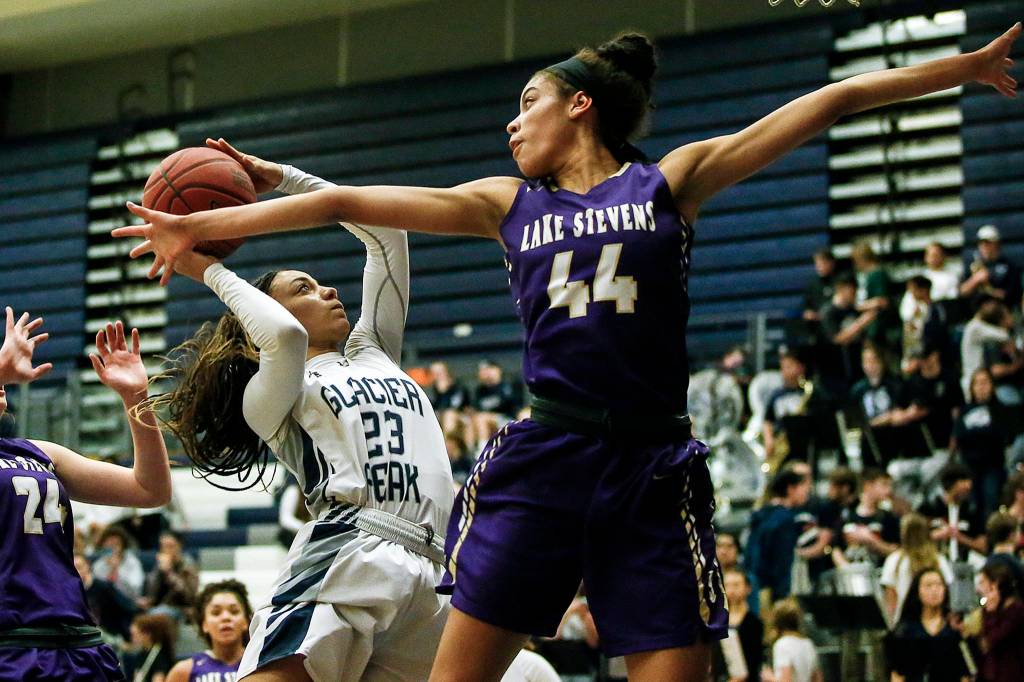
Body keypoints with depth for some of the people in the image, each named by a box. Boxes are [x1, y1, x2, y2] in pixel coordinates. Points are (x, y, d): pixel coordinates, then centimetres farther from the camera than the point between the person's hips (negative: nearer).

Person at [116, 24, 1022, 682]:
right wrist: (208, 226, 10)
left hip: (650, 469, -2)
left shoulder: (670, 181, 8)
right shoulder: (508, 206, 14)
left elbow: (826, 106, 5)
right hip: (541, 460, 2)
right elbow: (347, 203, 12)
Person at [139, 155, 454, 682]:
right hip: (346, 559, -5)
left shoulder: (373, 355, 31)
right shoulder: (267, 398, 14)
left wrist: (283, 178, 29)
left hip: (427, 578, 5)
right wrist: (213, 273, 4)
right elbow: (286, 337, -11)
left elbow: (386, 232, 30)